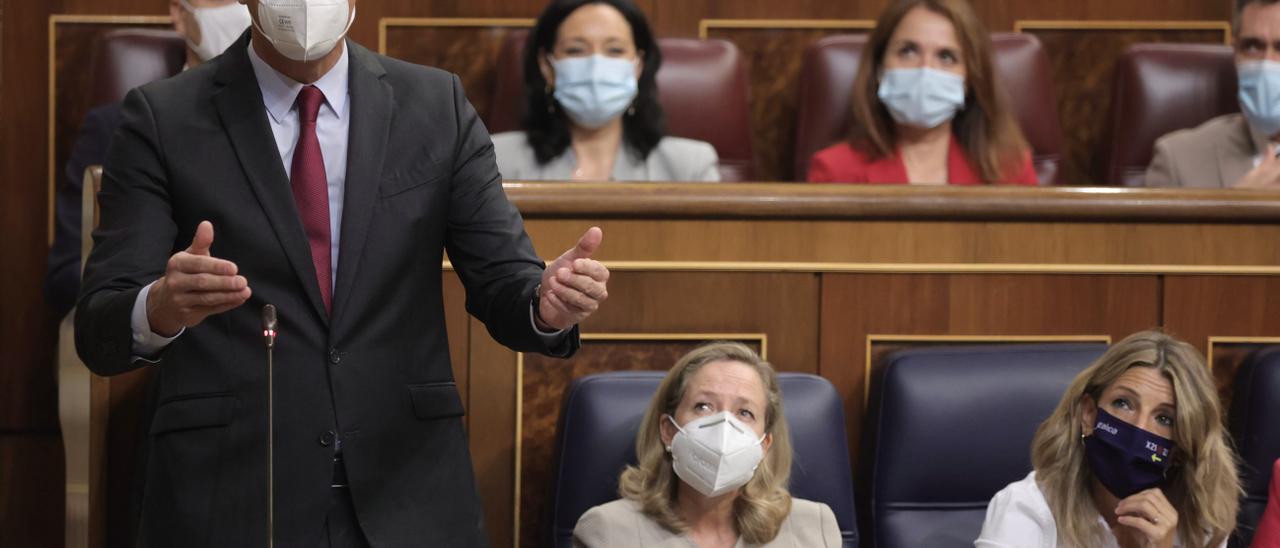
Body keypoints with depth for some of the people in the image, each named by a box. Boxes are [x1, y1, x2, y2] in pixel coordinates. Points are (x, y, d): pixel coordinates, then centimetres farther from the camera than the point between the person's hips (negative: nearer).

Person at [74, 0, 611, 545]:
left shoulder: (437, 107, 5)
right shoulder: (162, 119, -2)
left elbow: (502, 281, 2)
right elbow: (100, 332, -8)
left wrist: (548, 302, -22)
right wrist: (162, 306, -31)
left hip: (403, 503, 2)